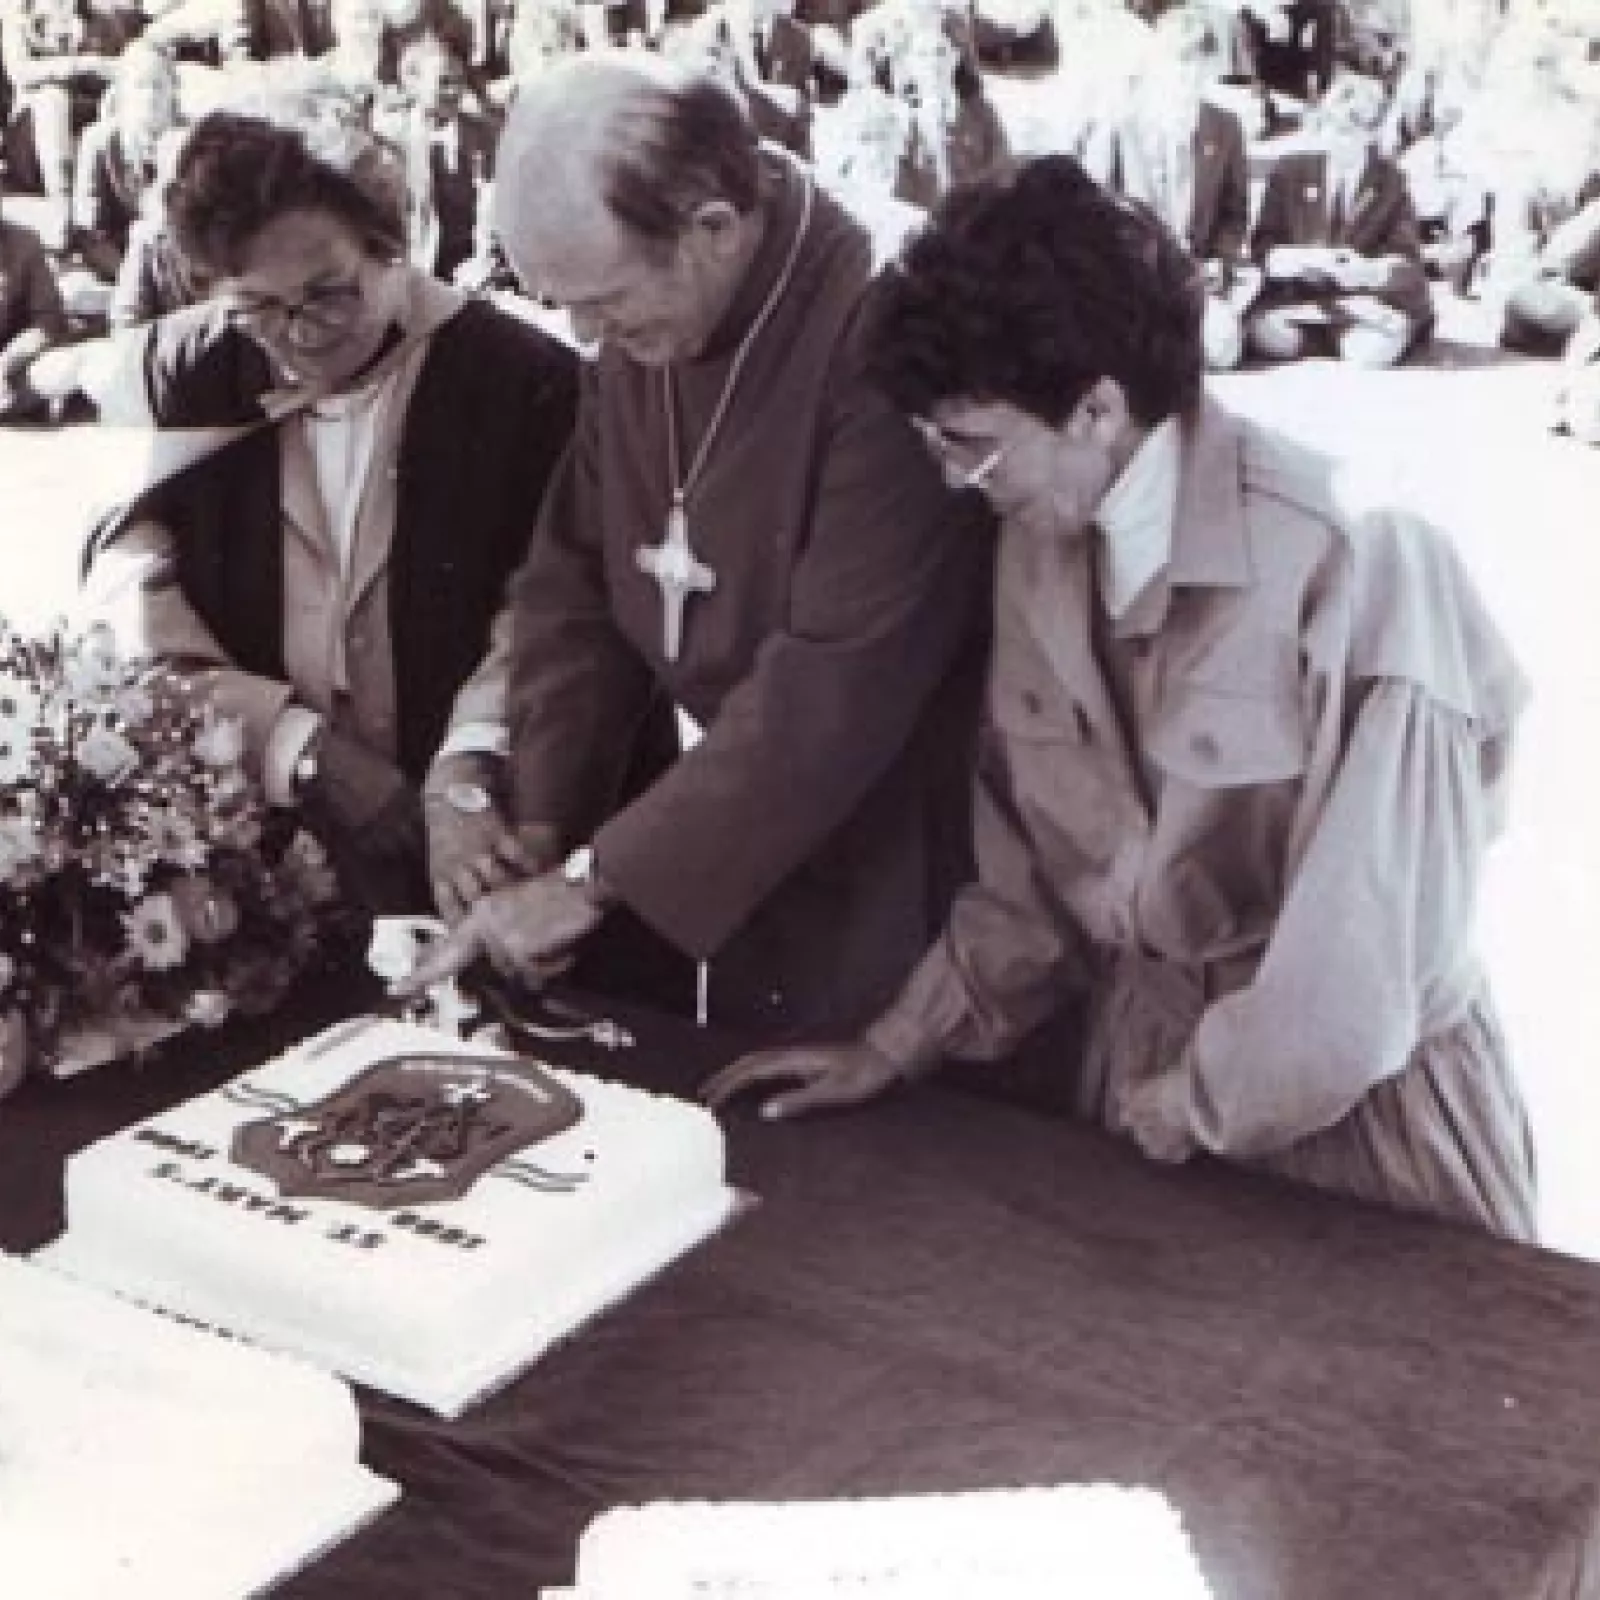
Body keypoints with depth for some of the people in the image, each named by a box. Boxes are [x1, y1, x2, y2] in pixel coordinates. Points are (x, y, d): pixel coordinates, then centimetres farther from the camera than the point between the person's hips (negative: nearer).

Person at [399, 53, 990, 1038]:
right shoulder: (639, 329, 0)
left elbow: (835, 685, -27)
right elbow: (576, 577, 7)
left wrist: (595, 875, -22)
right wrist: (543, 830, -3)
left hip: (861, 905, -6)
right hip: (674, 828, 7)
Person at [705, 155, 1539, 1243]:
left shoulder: (1349, 561, -25)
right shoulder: (1039, 543, -4)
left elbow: (1374, 944, -23)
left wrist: (1196, 1101, -11)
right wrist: (902, 1045, 3)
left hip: (1353, 1100, -5)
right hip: (1142, 1057, 6)